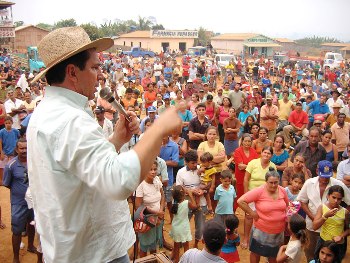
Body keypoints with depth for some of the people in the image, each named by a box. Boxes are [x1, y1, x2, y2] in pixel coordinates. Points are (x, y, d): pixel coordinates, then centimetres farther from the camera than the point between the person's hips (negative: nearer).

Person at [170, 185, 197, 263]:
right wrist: (190, 195, -4)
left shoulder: (174, 202, -13)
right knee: (186, 246, 15)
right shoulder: (187, 202, -23)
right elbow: (195, 206, -5)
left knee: (176, 246, 20)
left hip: (175, 228, 4)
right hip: (183, 228, -4)